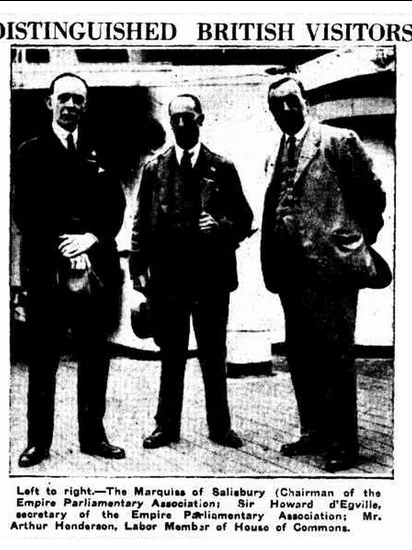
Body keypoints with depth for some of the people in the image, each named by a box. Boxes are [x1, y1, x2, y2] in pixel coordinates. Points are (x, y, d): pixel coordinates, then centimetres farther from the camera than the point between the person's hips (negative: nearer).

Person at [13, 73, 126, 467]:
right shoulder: (31, 153, 6)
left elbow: (116, 208, 7)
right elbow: (23, 212, -2)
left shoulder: (99, 153, 13)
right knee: (42, 362, 3)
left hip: (96, 268, 3)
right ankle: (38, 442, 12)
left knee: (94, 360, 9)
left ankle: (93, 435, 20)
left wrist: (91, 237, -10)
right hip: (47, 270, -2)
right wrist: (59, 243, -12)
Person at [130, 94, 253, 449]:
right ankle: (167, 426, 22)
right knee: (171, 356, 11)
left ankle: (220, 426, 23)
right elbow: (142, 222, 7)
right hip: (167, 277, 1)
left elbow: (244, 219, 5)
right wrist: (139, 268, 0)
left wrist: (221, 226, -16)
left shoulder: (222, 169, 3)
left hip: (212, 277, -1)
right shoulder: (154, 169, 6)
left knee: (214, 356, 10)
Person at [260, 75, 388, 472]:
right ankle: (314, 433, 26)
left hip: (332, 266, -7)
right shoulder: (278, 154, 15)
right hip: (292, 272, 7)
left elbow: (372, 195, -2)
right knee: (300, 357, 12)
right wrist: (273, 268, 12)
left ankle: (343, 443, 11)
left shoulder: (338, 141, -4)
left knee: (335, 357, -1)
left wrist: (356, 242, 3)